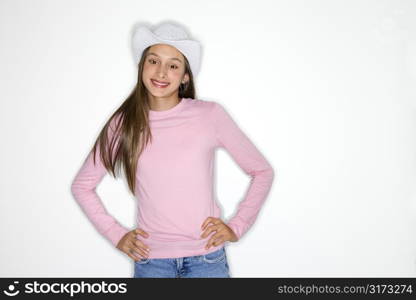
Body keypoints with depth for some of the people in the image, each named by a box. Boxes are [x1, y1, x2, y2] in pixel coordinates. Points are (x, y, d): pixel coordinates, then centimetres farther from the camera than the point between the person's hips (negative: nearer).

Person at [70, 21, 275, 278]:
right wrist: (115, 234, 2)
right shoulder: (123, 124, -2)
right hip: (150, 259, 1)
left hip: (207, 257, -1)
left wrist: (237, 227, -5)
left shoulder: (210, 115, -6)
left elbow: (263, 171, 1)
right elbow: (82, 185, 9)